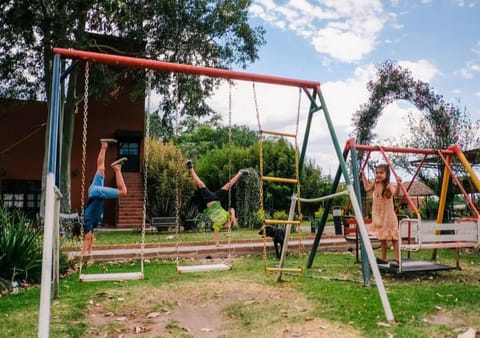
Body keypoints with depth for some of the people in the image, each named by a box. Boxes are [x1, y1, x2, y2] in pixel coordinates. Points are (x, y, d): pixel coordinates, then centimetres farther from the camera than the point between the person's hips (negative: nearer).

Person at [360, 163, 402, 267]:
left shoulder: (389, 186, -17)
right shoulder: (375, 184, 4)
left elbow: (396, 193, -36)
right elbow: (367, 188, 24)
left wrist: (398, 184, -52)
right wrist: (363, 177, 24)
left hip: (388, 216, -7)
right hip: (378, 216, 7)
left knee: (393, 238, -4)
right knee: (382, 238, 17)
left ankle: (396, 259, 1)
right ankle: (383, 258, 28)